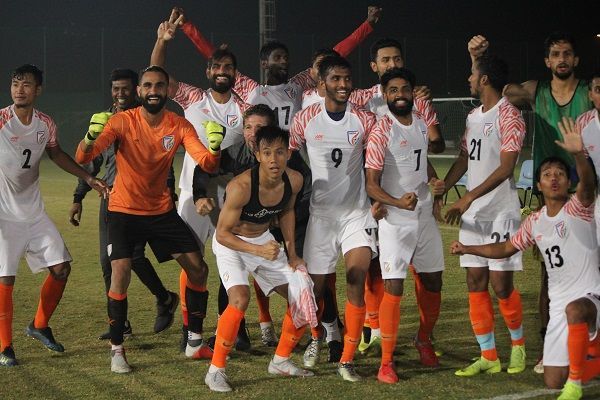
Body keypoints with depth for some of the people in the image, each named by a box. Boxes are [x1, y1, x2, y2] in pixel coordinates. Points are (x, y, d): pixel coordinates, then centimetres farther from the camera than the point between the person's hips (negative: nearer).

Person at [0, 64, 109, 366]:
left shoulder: (46, 125, 1)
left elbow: (56, 154, 19)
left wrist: (88, 178, 18)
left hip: (33, 211, 6)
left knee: (61, 267, 6)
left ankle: (39, 326, 27)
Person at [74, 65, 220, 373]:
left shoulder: (180, 126, -8)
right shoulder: (123, 121, -16)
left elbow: (207, 163, -18)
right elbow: (83, 158, -26)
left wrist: (215, 148, -41)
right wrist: (90, 138, -49)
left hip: (162, 211, 4)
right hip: (123, 212, -3)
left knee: (198, 269, 1)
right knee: (120, 273, -18)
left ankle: (196, 341, 18)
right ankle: (116, 351, -4)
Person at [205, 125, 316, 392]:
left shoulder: (294, 181, -15)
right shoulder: (240, 187, -34)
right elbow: (222, 234, -26)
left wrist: (292, 254, 4)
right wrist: (258, 250, -37)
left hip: (264, 240, 6)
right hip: (231, 243, -6)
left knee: (302, 299, 4)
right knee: (240, 298, -30)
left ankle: (280, 361, 25)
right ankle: (216, 370, -16)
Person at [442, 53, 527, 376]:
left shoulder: (508, 115, -11)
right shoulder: (473, 117, 14)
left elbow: (506, 168, -18)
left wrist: (468, 198, -24)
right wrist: (441, 188, 1)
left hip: (501, 211, -7)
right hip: (472, 214, 7)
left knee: (501, 284, -5)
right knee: (476, 283, 4)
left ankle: (518, 343, 19)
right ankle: (488, 356, 9)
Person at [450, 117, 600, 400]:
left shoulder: (577, 207, -8)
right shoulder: (534, 222, 9)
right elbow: (506, 248, 23)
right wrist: (468, 249, 17)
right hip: (559, 305, 6)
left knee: (574, 309, -44)